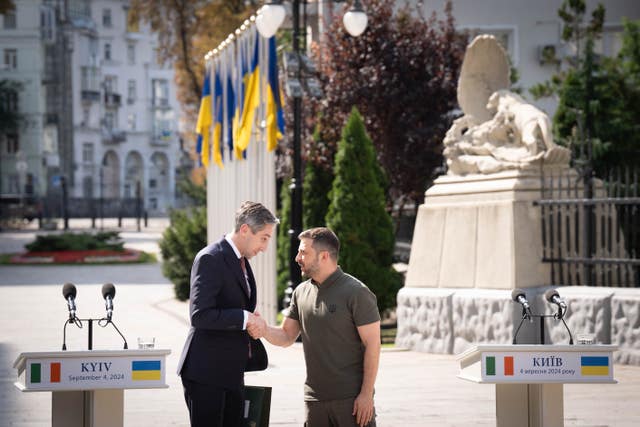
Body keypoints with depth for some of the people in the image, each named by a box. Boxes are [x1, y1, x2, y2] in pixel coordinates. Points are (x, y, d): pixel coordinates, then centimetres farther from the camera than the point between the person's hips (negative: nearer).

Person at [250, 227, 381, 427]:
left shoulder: (356, 293, -9)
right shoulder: (301, 292, 10)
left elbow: (372, 345, -10)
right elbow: (287, 336, 14)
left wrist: (366, 394, -15)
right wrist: (264, 330, -9)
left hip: (351, 398, -6)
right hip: (315, 399, 6)